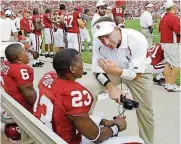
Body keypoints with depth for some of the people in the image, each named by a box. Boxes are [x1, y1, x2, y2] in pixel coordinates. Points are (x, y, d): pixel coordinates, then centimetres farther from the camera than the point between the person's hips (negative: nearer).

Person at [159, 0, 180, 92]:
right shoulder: (173, 18, -17)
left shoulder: (163, 18, 11)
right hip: (173, 44, -9)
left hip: (165, 43, 9)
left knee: (168, 64, 11)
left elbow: (160, 32, 18)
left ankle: (167, 84, 15)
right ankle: (171, 85, -2)